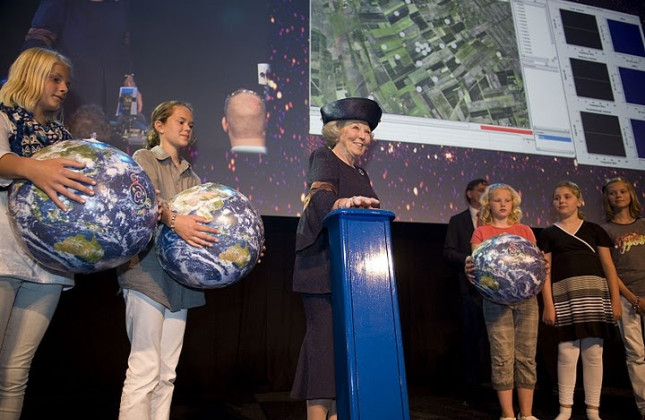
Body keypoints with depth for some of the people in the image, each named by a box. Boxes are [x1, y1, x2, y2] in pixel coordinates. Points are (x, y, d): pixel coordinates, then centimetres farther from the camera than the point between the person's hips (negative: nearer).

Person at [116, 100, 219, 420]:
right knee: (145, 369, -8)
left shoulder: (191, 176, 22)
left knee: (167, 373, 7)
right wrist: (172, 219, -35)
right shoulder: (143, 159, 6)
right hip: (148, 271, -6)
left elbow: (201, 221, 13)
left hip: (180, 277, 6)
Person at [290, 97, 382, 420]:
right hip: (323, 267, -7)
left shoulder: (361, 173, 23)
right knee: (325, 336, -8)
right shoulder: (324, 158, 1)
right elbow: (320, 195, -20)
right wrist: (342, 204, -40)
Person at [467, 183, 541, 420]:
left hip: (526, 297, 2)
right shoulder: (481, 232, 8)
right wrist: (470, 266, -25)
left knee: (526, 356, 4)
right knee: (502, 357, -2)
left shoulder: (525, 231, 14)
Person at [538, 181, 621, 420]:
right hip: (564, 295, -1)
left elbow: (608, 266, 9)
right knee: (567, 352, -1)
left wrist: (615, 299, 2)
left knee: (594, 352, 4)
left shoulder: (594, 229, 12)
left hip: (593, 293, 1)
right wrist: (548, 304, -4)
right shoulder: (548, 234, 9)